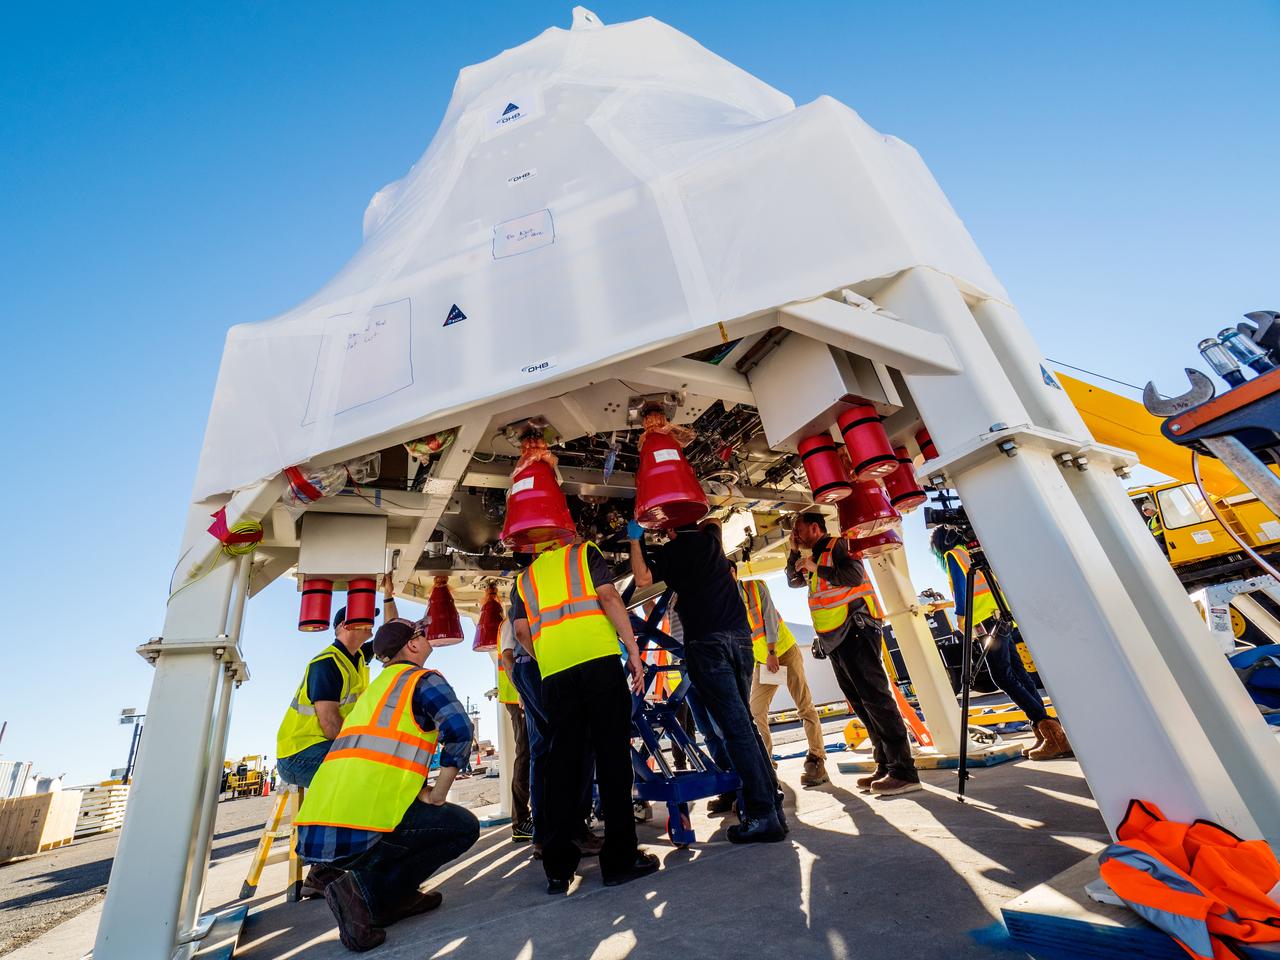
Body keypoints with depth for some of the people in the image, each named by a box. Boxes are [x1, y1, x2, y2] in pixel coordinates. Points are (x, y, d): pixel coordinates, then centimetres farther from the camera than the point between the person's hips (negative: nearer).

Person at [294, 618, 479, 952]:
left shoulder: (376, 687, 24)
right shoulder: (423, 678, -1)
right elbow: (459, 728, -18)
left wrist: (423, 789, 24)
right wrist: (438, 795, -6)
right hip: (361, 829, -8)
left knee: (415, 808, 30)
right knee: (464, 826, 7)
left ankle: (399, 897, 16)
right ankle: (368, 890, -2)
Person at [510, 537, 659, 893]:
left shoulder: (524, 578, 24)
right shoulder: (584, 552, 14)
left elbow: (521, 630, 12)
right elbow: (608, 597, -2)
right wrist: (633, 650, -3)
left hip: (553, 673, 4)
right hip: (599, 658, -3)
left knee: (563, 761, 10)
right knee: (612, 754, 4)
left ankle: (558, 867, 15)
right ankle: (620, 859, 9)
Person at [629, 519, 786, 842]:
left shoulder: (671, 551, 2)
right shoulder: (711, 540, 16)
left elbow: (642, 576, -10)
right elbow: (712, 520, 39)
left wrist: (635, 539, 2)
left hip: (706, 642, -6)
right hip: (740, 636, 6)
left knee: (735, 727, -6)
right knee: (744, 722, 15)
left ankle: (763, 815, -3)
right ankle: (773, 804, 19)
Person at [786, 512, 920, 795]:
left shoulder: (838, 545, -5)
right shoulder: (815, 558, 20)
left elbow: (854, 575, -20)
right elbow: (793, 581, 28)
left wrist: (817, 569, -13)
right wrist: (794, 551, 15)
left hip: (855, 631, -9)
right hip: (835, 640, 9)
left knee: (876, 698, -10)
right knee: (860, 703, 9)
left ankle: (904, 772, -7)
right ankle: (885, 766, 15)